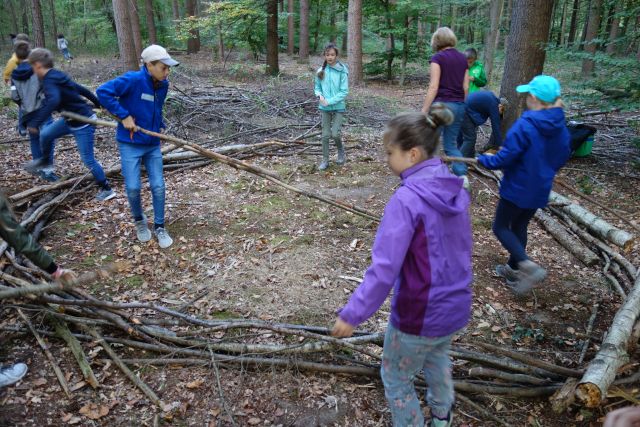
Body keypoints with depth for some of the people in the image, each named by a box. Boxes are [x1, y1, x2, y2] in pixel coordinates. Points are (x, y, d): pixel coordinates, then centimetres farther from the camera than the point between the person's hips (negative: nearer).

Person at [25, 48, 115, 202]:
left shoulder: (49, 81, -21)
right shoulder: (58, 76, 7)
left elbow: (53, 101, -41)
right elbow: (81, 89, 17)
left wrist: (36, 123, -39)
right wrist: (97, 103, 31)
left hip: (83, 124, -10)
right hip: (71, 120, 10)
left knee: (88, 159, 0)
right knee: (45, 134, 18)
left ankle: (106, 189, 13)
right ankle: (46, 160, 44)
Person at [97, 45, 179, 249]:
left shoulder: (163, 85, 1)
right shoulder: (133, 80, -18)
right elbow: (103, 92, -21)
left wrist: (159, 125, 7)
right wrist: (124, 116, -21)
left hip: (153, 144, 5)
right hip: (130, 144, -5)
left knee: (158, 186, 4)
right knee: (133, 187, -1)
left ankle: (159, 227, 20)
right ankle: (139, 221, 27)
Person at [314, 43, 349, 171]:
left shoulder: (342, 70, -10)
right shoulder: (321, 70, 1)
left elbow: (344, 92, -12)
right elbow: (317, 88, 10)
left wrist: (330, 101, -17)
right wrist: (319, 95, -12)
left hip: (338, 107, -3)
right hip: (325, 108, 3)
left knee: (335, 134, -8)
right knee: (325, 135, 6)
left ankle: (341, 152, 22)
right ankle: (325, 160, 17)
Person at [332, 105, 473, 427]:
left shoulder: (407, 200, -27)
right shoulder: (455, 189, -3)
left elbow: (385, 268, -29)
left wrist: (352, 314, -20)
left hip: (419, 314, -8)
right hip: (457, 306, 8)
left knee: (396, 379, 20)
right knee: (437, 355, 37)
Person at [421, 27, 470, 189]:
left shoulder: (438, 58, -7)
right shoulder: (462, 58, 11)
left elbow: (433, 87, -14)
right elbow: (466, 87, 11)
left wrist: (424, 111, -12)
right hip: (459, 106, 6)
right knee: (451, 144, 14)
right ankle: (462, 175, -1)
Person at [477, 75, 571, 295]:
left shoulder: (525, 125, -23)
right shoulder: (560, 127, -1)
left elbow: (505, 158, -23)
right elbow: (561, 158, 10)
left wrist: (483, 159, -6)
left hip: (517, 188, -7)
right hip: (540, 190, 7)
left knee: (501, 227, 8)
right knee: (519, 227, 21)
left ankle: (527, 265, -9)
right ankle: (514, 269, 33)